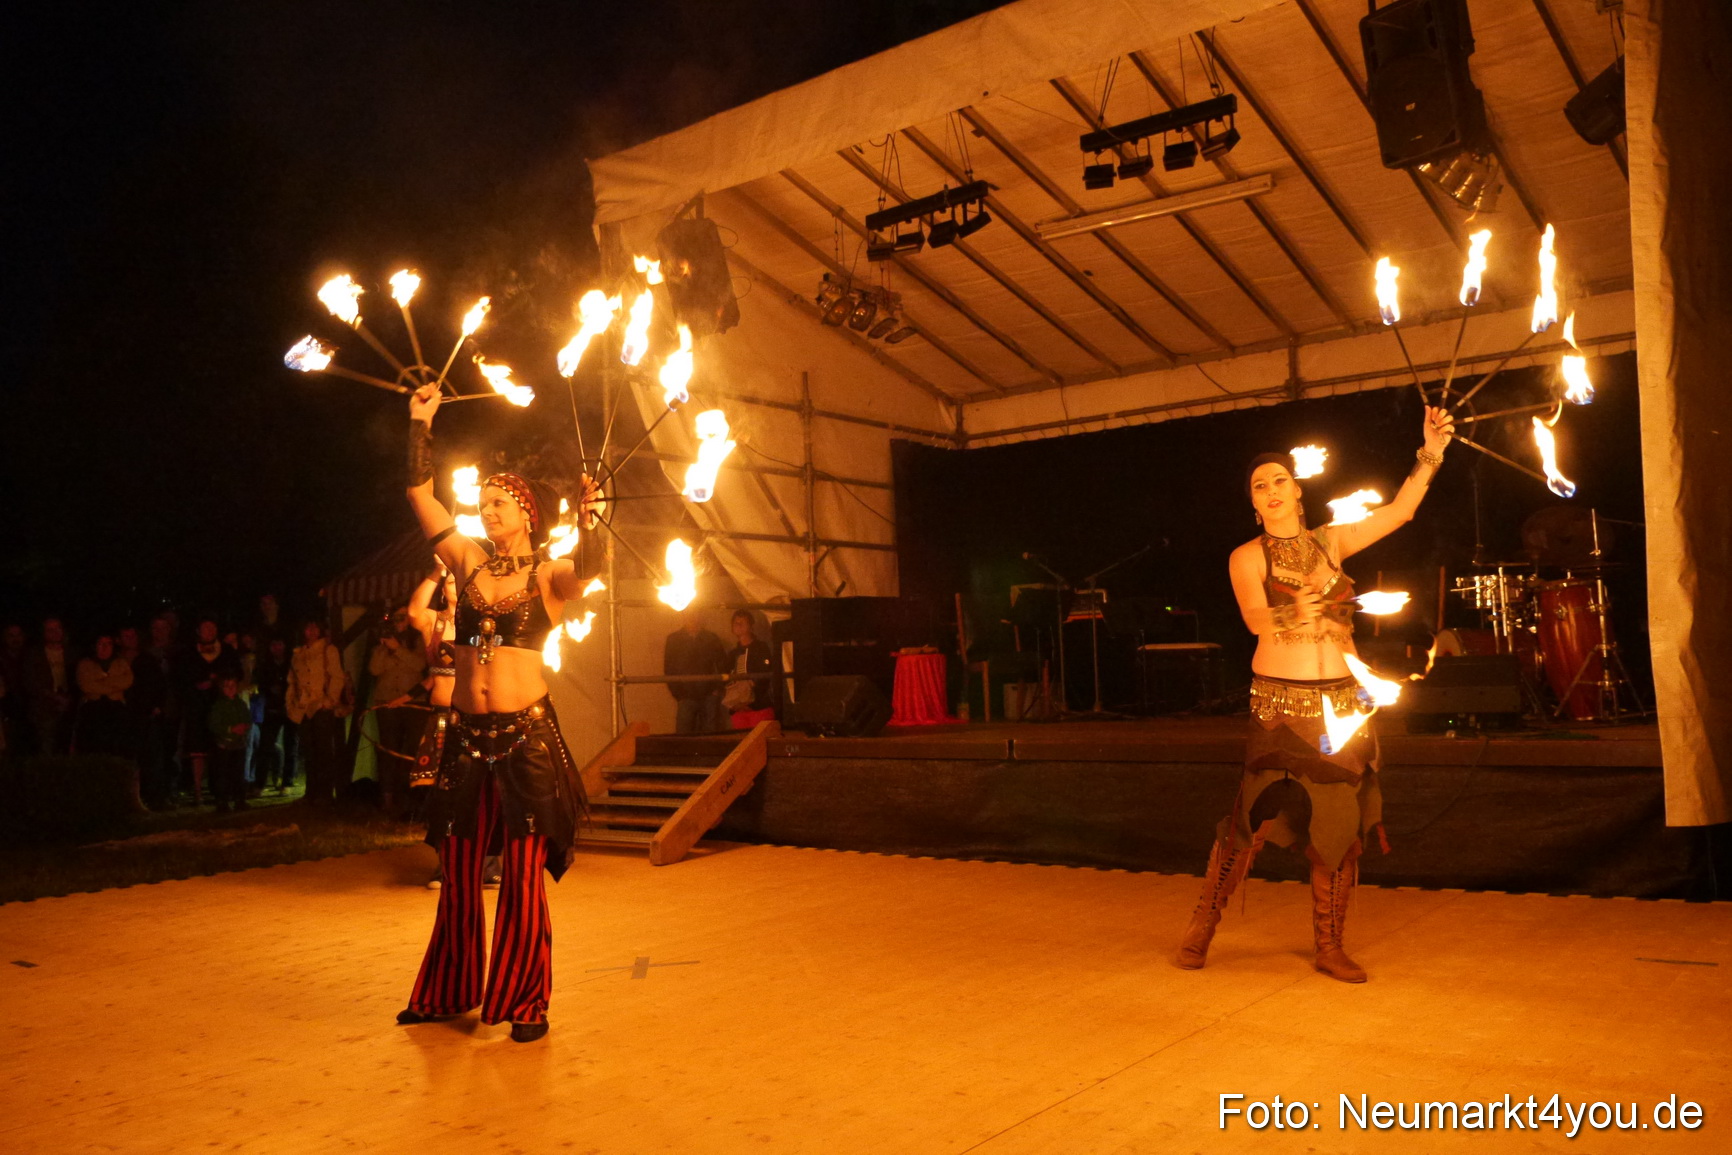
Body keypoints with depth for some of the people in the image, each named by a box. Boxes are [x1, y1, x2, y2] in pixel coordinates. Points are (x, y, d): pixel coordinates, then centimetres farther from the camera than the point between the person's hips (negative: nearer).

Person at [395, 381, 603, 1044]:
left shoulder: (551, 577, 1)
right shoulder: (469, 563, 11)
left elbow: (586, 565, -22)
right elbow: (420, 494, 12)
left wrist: (588, 527, -41)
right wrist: (421, 422, 10)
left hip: (527, 734, -4)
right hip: (466, 734, 4)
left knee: (524, 874, 0)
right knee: (458, 870, 13)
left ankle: (526, 1003, 12)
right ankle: (446, 992, 28)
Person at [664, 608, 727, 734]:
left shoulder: (712, 639, 8)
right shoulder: (673, 640, 4)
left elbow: (722, 665, 11)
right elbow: (668, 670, 4)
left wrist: (717, 689, 1)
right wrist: (678, 694, -3)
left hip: (709, 696, 1)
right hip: (687, 697, -1)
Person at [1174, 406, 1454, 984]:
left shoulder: (1330, 541, 14)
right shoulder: (1247, 557, 2)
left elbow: (1399, 510, 13)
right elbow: (1255, 619, -12)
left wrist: (1430, 455, 6)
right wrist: (1291, 614, -26)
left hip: (1344, 700, 4)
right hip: (1280, 703, -4)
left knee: (1341, 826, 4)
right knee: (1253, 818, -9)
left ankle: (1329, 947, 17)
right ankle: (1202, 926, 7)